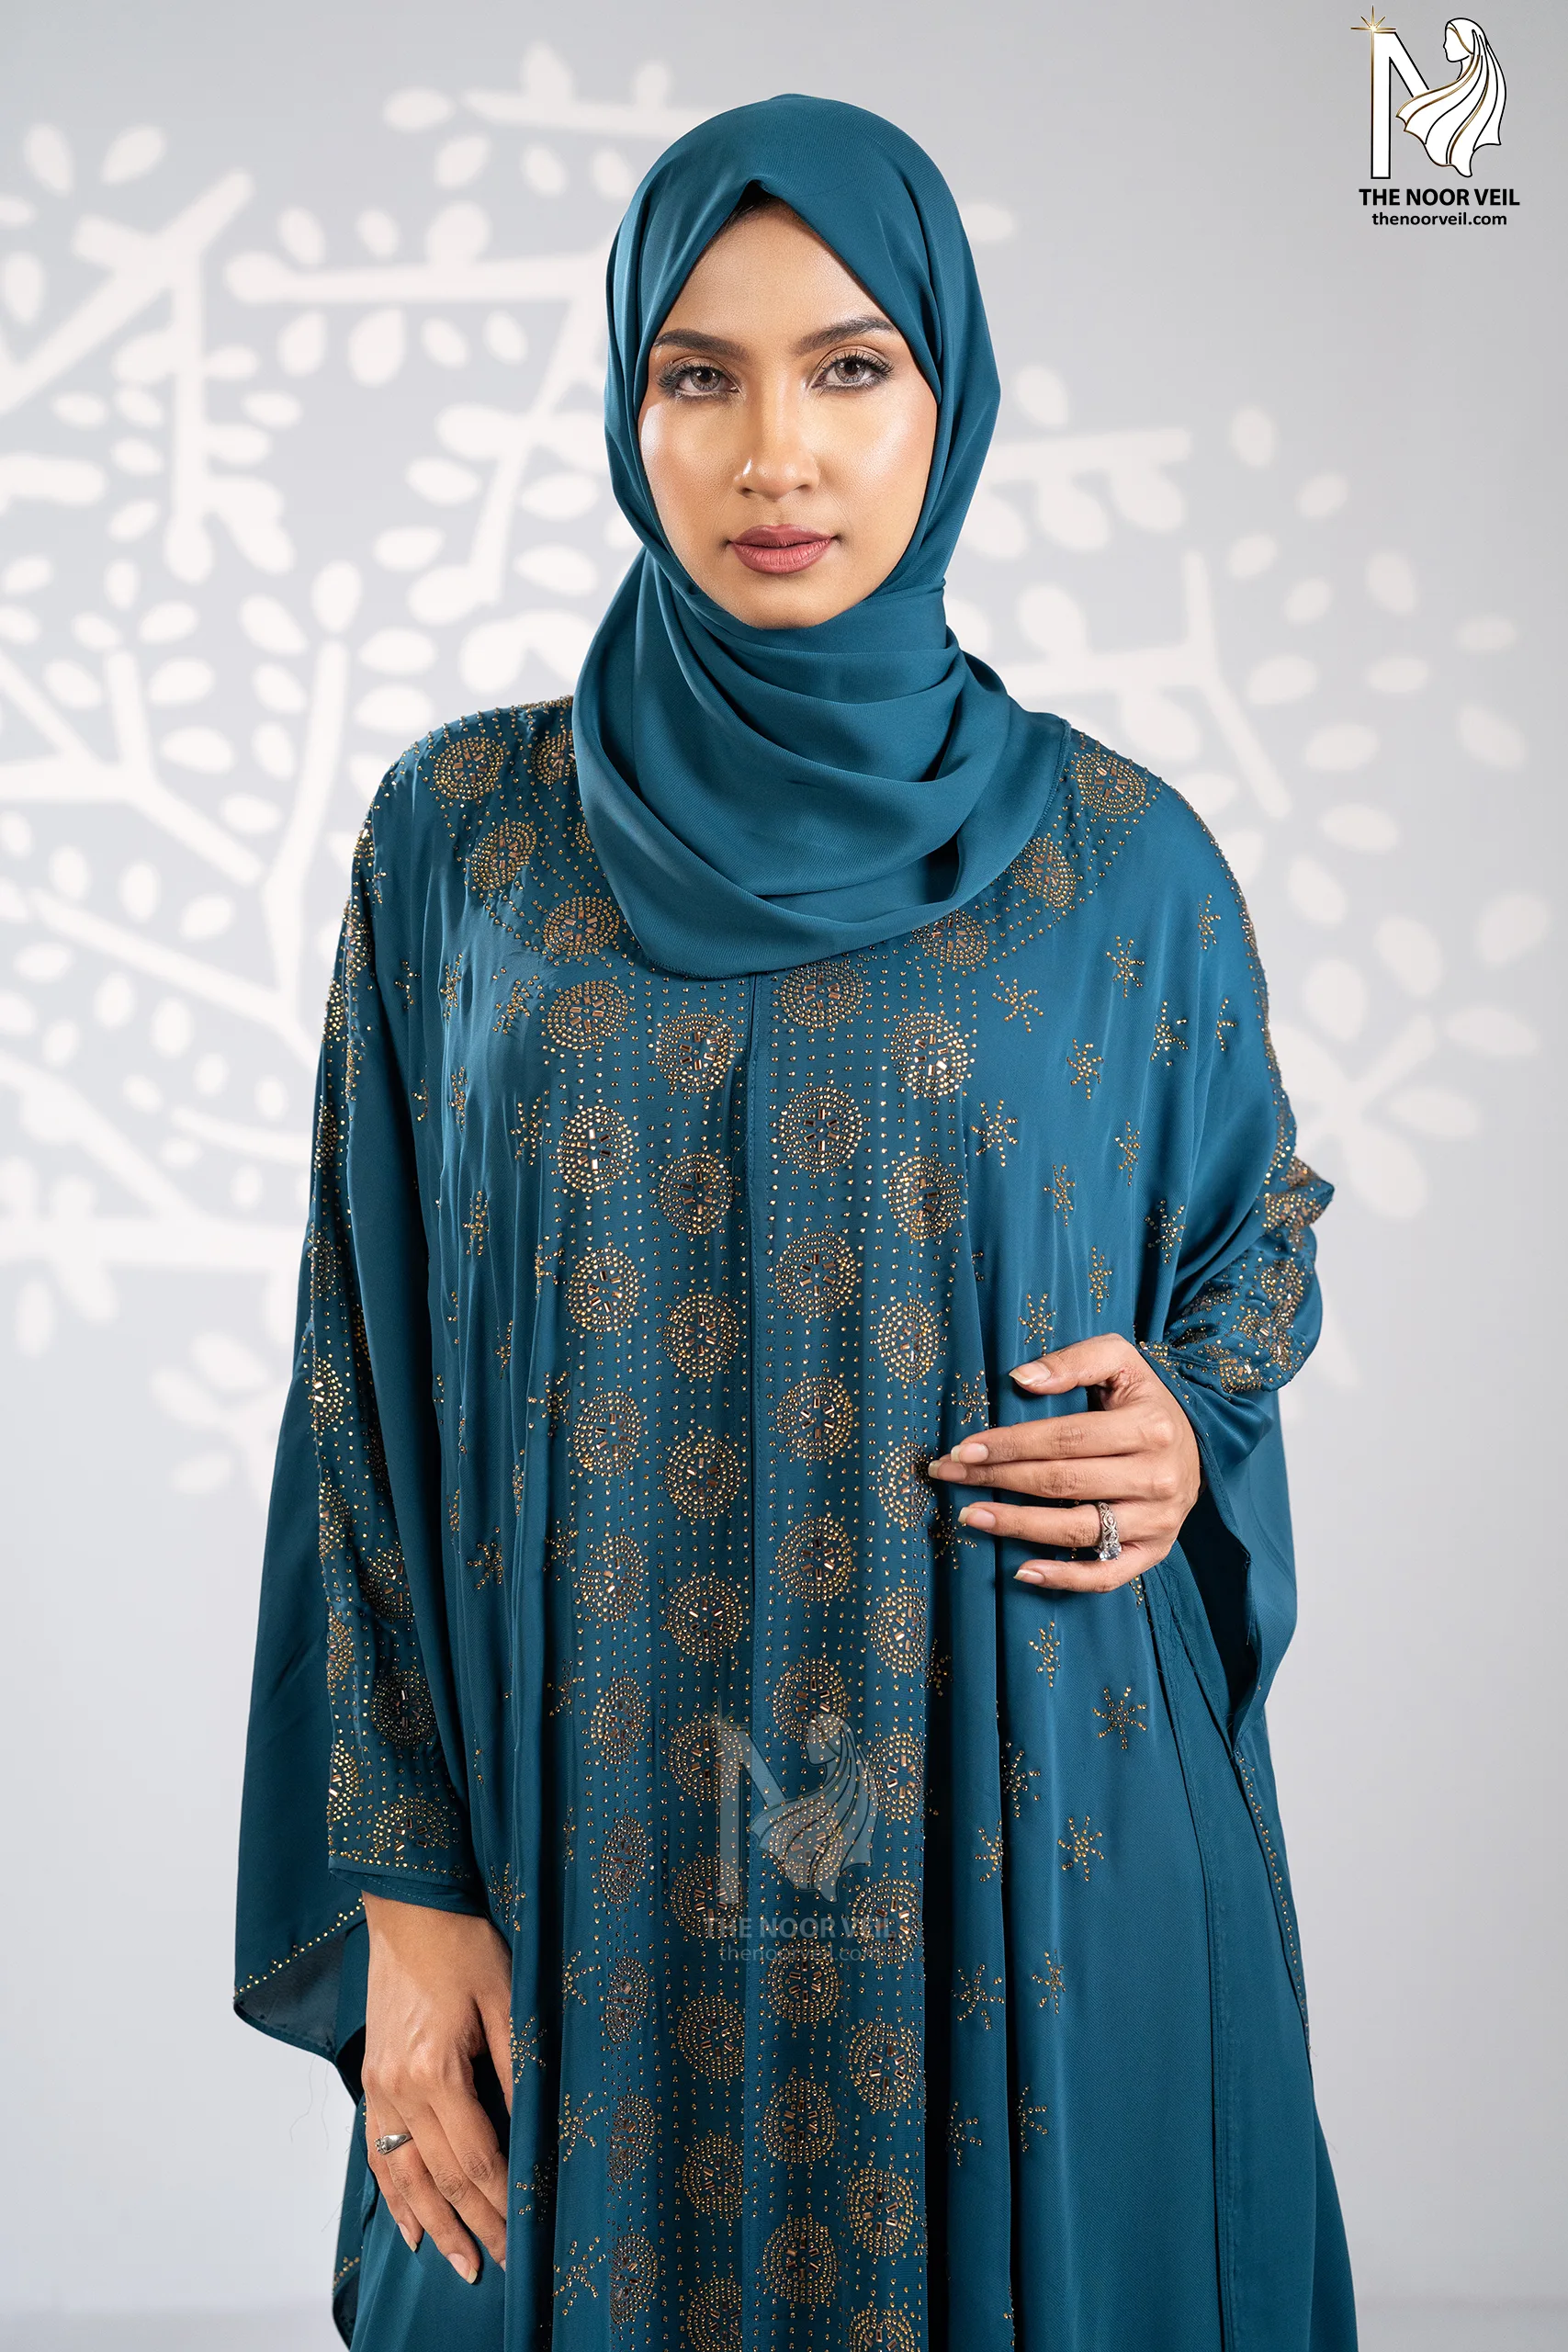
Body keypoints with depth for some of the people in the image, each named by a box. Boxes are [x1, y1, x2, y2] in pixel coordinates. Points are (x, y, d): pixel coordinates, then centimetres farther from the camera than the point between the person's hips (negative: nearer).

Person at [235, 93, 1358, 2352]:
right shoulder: (460, 835, -1)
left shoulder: (1122, 857, -1)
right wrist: (396, 1887, -4)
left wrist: (1189, 1431, -8)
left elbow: (1253, 1231, 14)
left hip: (1017, 1854, 0)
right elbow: (371, 1378, 0)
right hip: (584, 1858, 0)